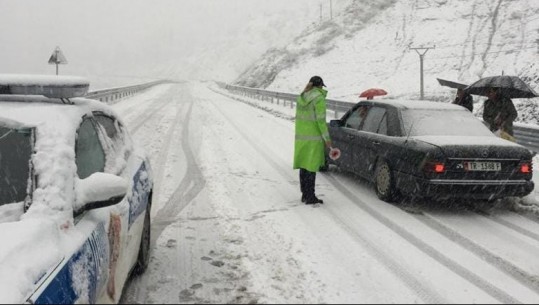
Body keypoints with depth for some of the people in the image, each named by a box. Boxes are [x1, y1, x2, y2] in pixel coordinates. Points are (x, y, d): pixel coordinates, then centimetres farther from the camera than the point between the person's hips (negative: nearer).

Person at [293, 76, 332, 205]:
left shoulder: (301, 97, 8)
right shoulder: (319, 98, -13)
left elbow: (299, 117, 12)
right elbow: (321, 120, -16)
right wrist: (327, 138, -10)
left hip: (301, 136, 7)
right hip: (314, 138, -7)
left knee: (303, 166, 12)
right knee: (311, 167, -3)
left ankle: (305, 195, 19)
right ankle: (310, 197, 1)